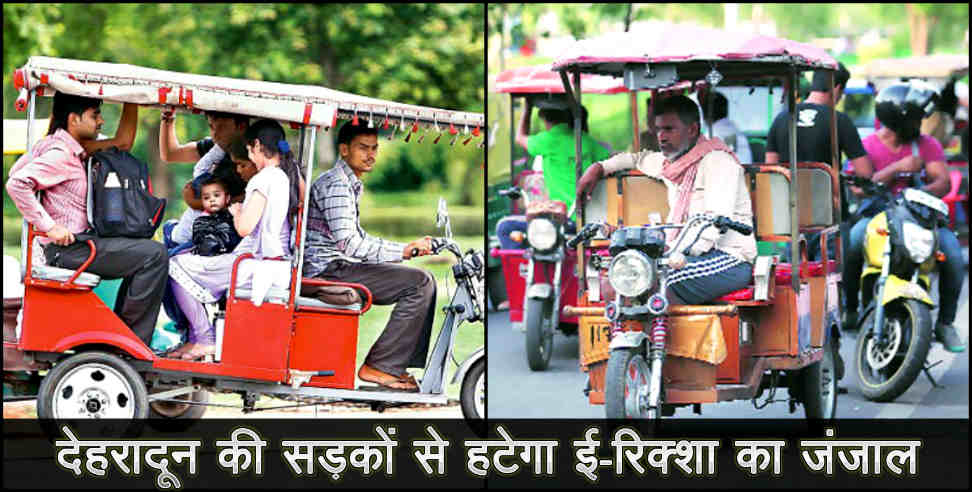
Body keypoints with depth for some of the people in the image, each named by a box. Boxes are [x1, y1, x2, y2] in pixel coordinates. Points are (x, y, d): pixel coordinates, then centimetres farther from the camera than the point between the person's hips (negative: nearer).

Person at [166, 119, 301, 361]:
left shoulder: (264, 179, -15)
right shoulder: (291, 176, 10)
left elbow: (244, 228, -19)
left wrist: (237, 212, 2)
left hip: (255, 265, -10)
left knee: (177, 267, -2)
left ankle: (206, 340, -3)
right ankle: (197, 338, 21)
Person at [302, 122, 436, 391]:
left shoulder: (352, 185, 22)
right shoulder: (335, 184, -12)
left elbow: (357, 238, 27)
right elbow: (349, 243, -21)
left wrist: (408, 248, 13)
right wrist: (403, 251, -17)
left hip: (339, 266, 10)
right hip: (327, 271, -10)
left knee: (423, 281, 11)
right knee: (419, 283, -19)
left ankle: (403, 365, 3)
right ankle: (378, 366, -17)